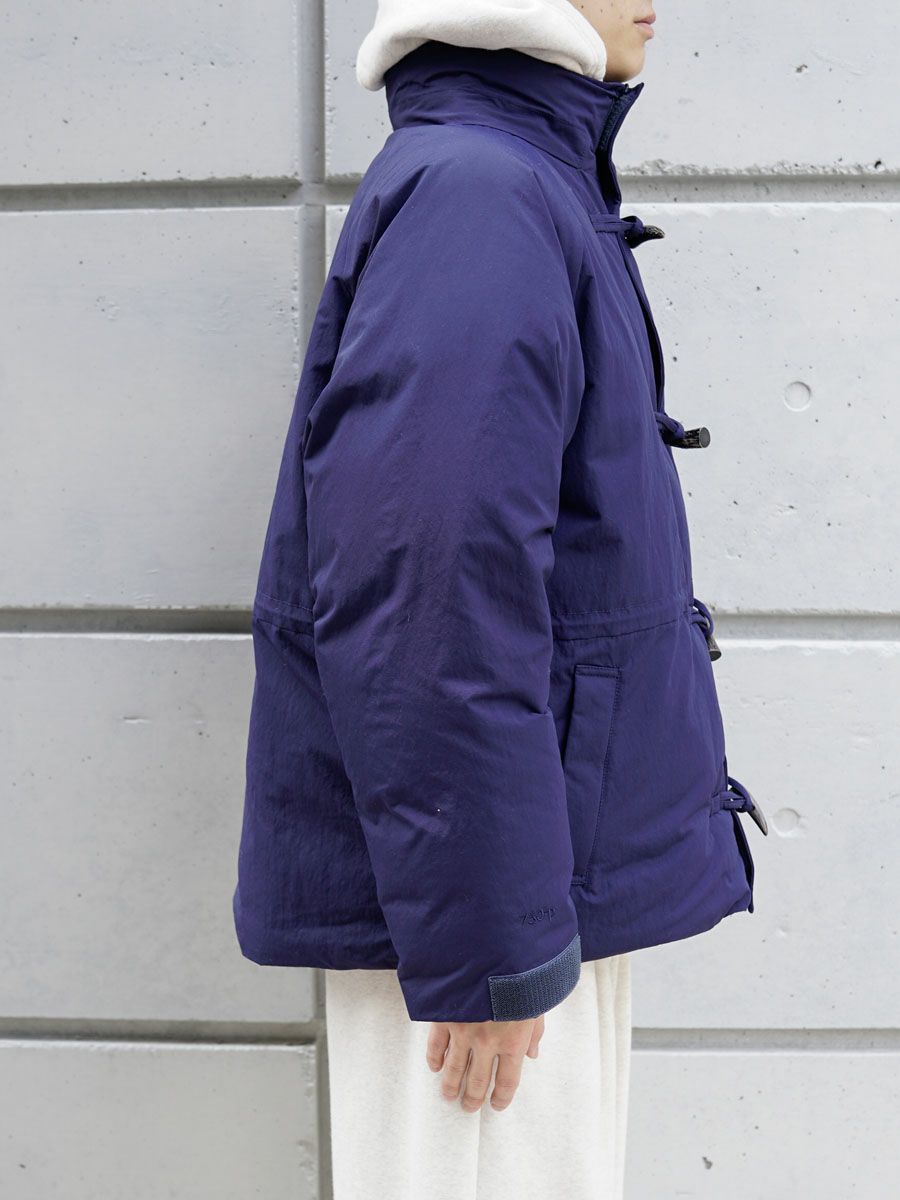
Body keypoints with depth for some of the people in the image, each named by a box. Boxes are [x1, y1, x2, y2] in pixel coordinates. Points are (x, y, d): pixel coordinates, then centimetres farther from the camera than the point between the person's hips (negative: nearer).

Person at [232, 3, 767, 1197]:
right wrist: (487, 942, -22)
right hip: (474, 894, -10)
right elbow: (425, 591, -25)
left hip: (532, 882, 10)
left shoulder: (526, 186, 16)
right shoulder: (473, 188, -16)